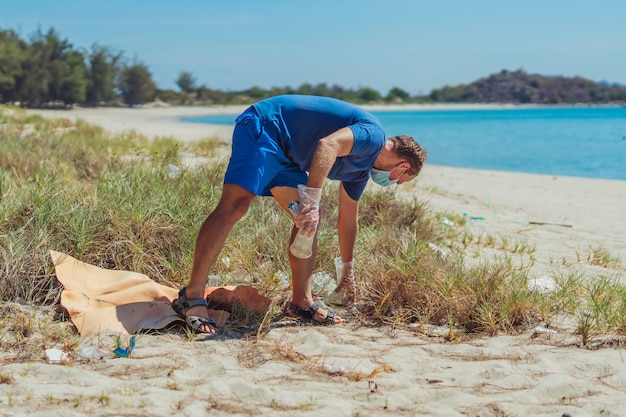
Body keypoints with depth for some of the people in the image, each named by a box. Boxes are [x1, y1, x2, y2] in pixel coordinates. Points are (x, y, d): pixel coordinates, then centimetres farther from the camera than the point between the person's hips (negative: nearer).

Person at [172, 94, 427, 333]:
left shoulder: (361, 169, 18)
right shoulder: (372, 134, -11)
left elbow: (347, 221, 28)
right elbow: (328, 144, -31)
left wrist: (347, 271, 36)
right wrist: (312, 200, -39)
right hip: (262, 127, -11)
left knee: (308, 221, 6)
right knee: (235, 206, -22)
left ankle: (301, 302, 10)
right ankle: (192, 297, -25)